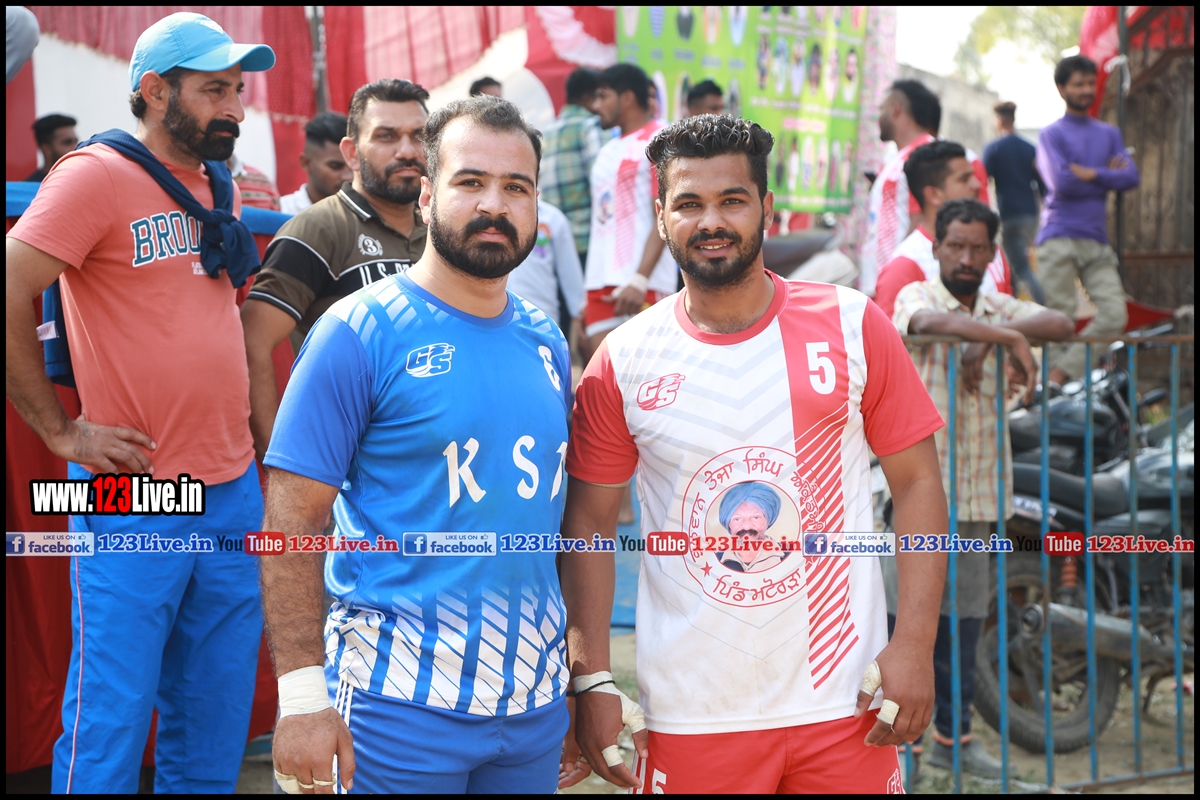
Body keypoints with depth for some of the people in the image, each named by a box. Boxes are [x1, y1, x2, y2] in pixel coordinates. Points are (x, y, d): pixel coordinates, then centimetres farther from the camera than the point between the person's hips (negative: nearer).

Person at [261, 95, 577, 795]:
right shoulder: (361, 332, -9)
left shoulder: (546, 342, 8)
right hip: (402, 703, -5)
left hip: (536, 702, 6)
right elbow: (292, 516, -12)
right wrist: (302, 697, -18)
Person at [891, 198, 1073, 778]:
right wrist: (1009, 339, -33)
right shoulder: (916, 295, -3)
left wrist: (989, 340, -18)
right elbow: (929, 321, -29)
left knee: (964, 620, 12)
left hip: (979, 490, 6)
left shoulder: (999, 309, 13)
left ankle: (954, 737, 23)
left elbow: (1061, 325, -5)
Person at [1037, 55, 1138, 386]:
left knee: (1115, 314, -10)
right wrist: (1108, 176, 0)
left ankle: (1058, 377, -5)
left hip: (1097, 241, 5)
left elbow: (1132, 177, 5)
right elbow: (1061, 182, -11)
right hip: (1059, 239, -5)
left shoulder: (1109, 134, 19)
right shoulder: (1051, 134, 4)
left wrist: (1090, 174, -6)